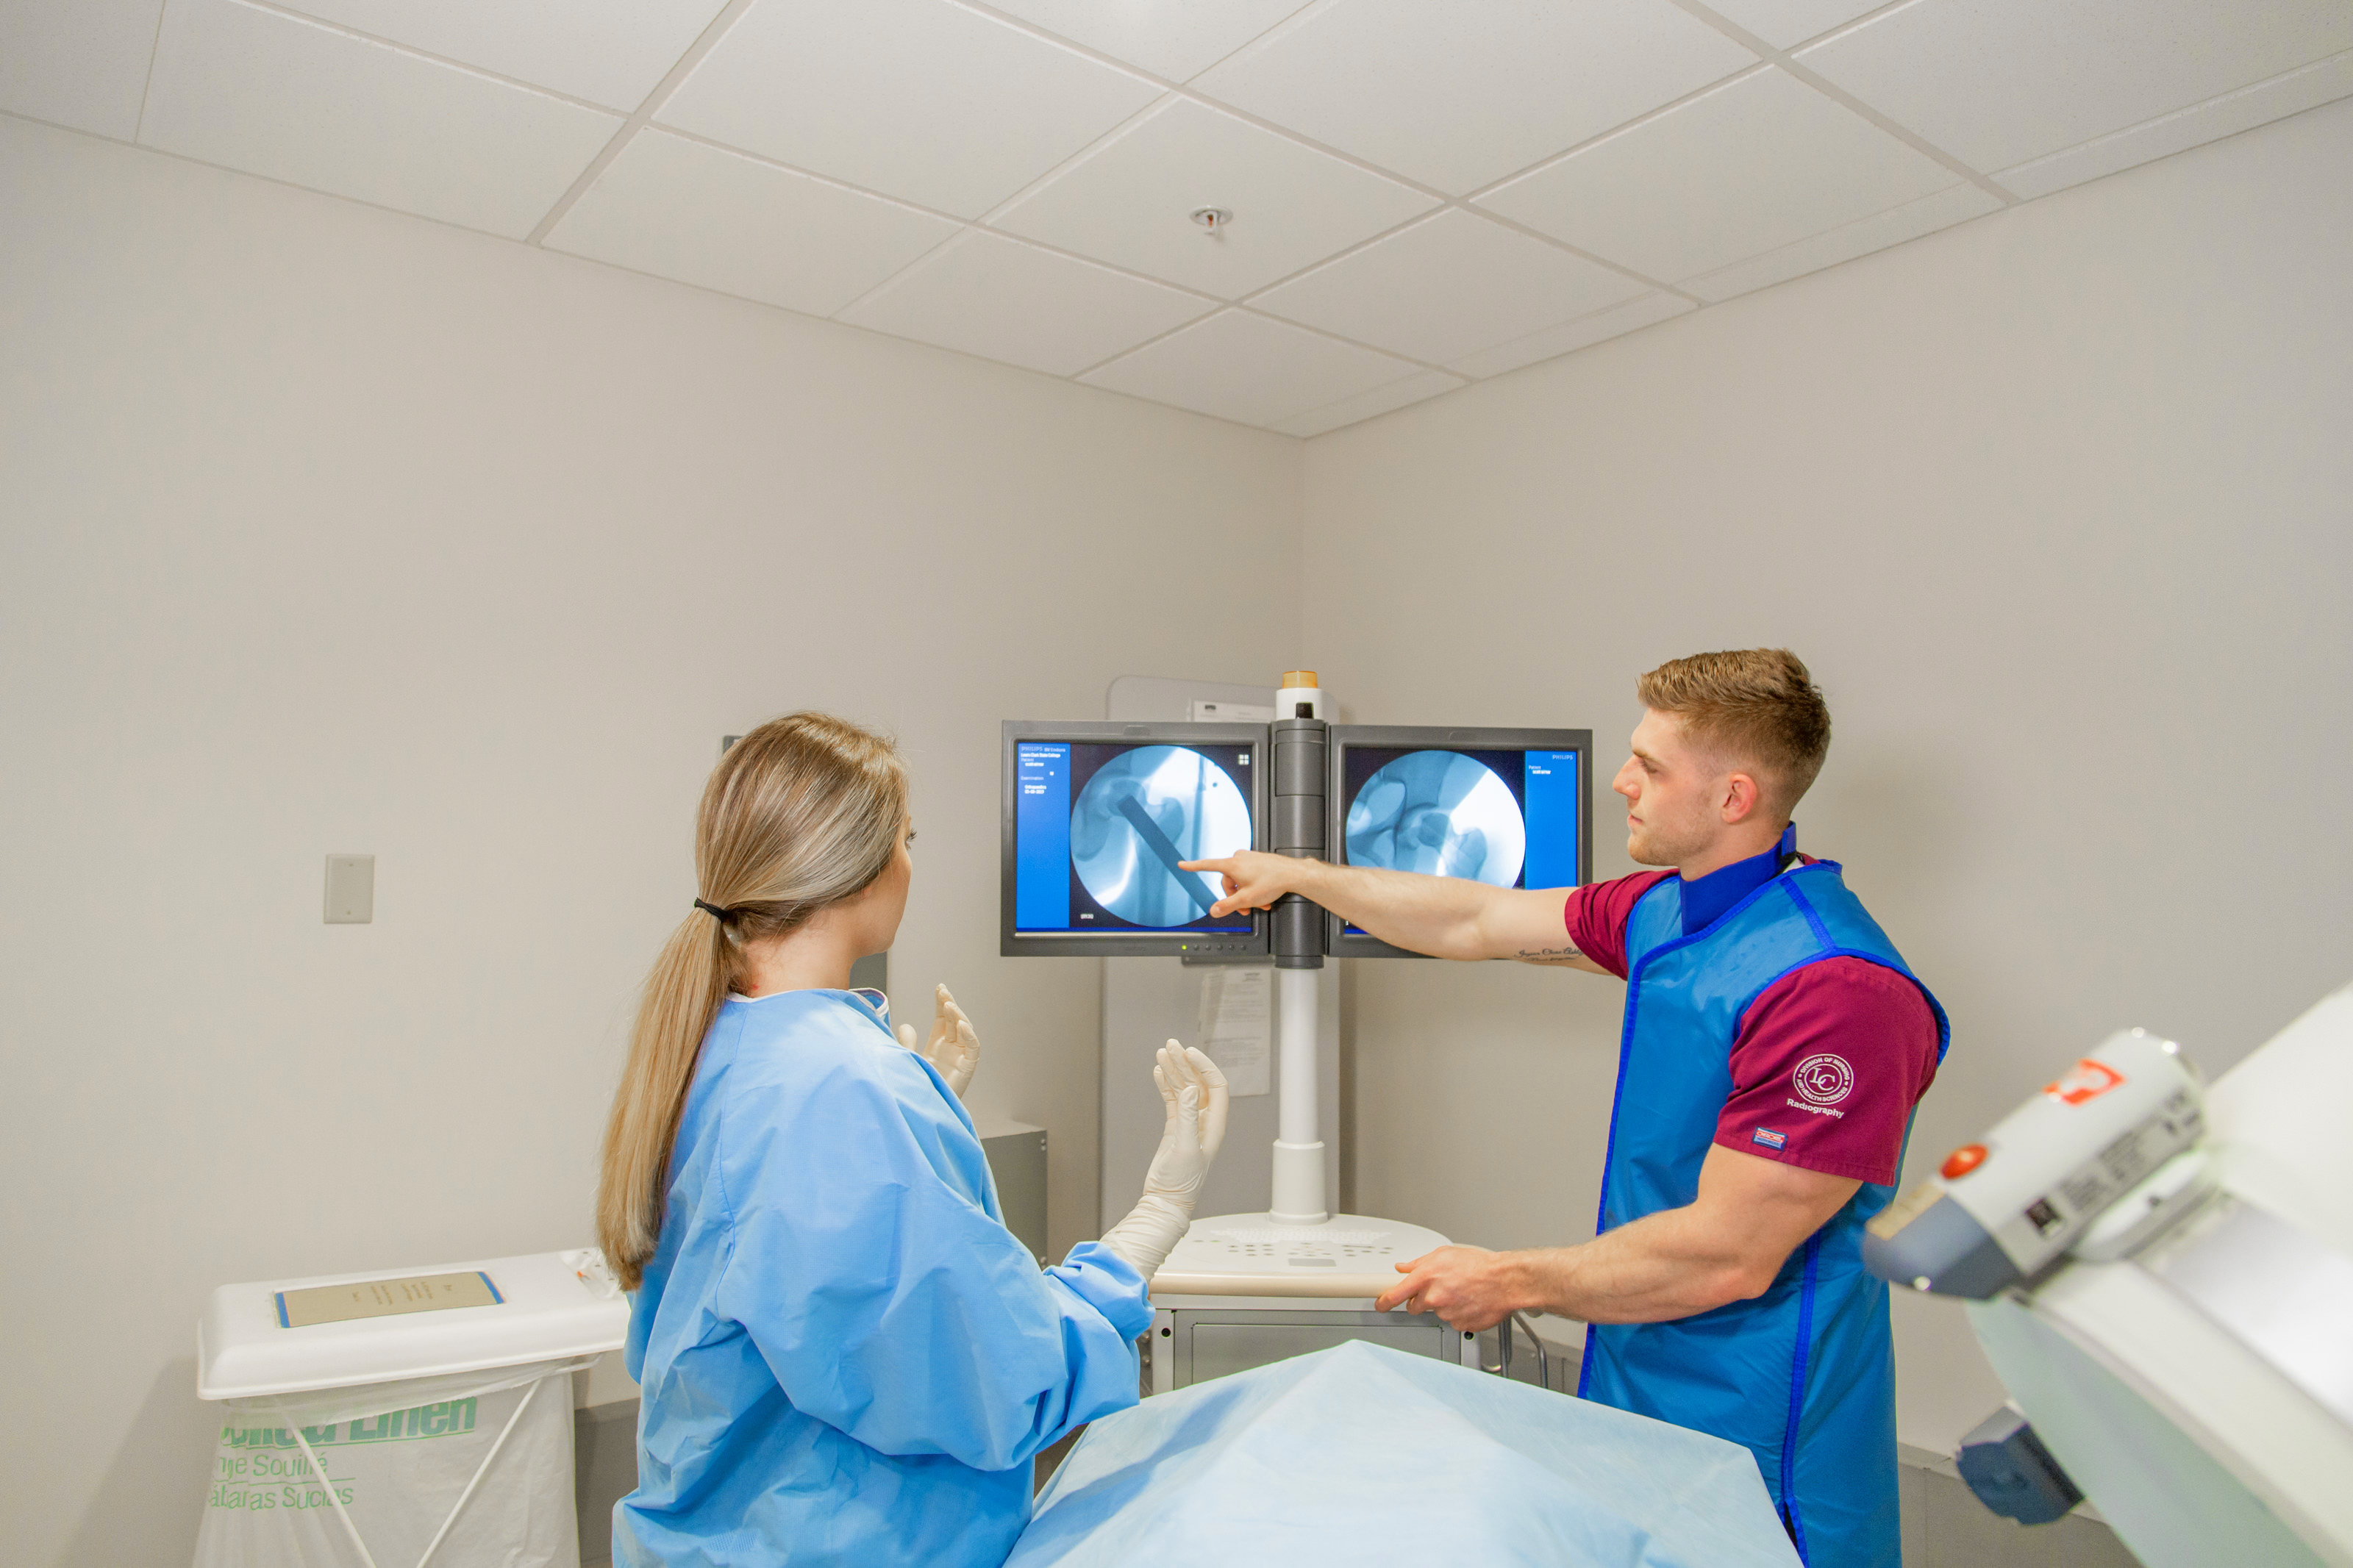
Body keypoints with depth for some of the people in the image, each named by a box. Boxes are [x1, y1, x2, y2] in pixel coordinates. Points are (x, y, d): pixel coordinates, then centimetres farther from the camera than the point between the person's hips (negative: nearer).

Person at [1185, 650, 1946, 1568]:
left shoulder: (1840, 990, -27)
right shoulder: (1665, 910, 1)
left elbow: (1727, 1258, -26)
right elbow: (1478, 923, 12)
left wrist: (1514, 1283, -15)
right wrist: (1297, 876, 18)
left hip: (1752, 1439, -8)